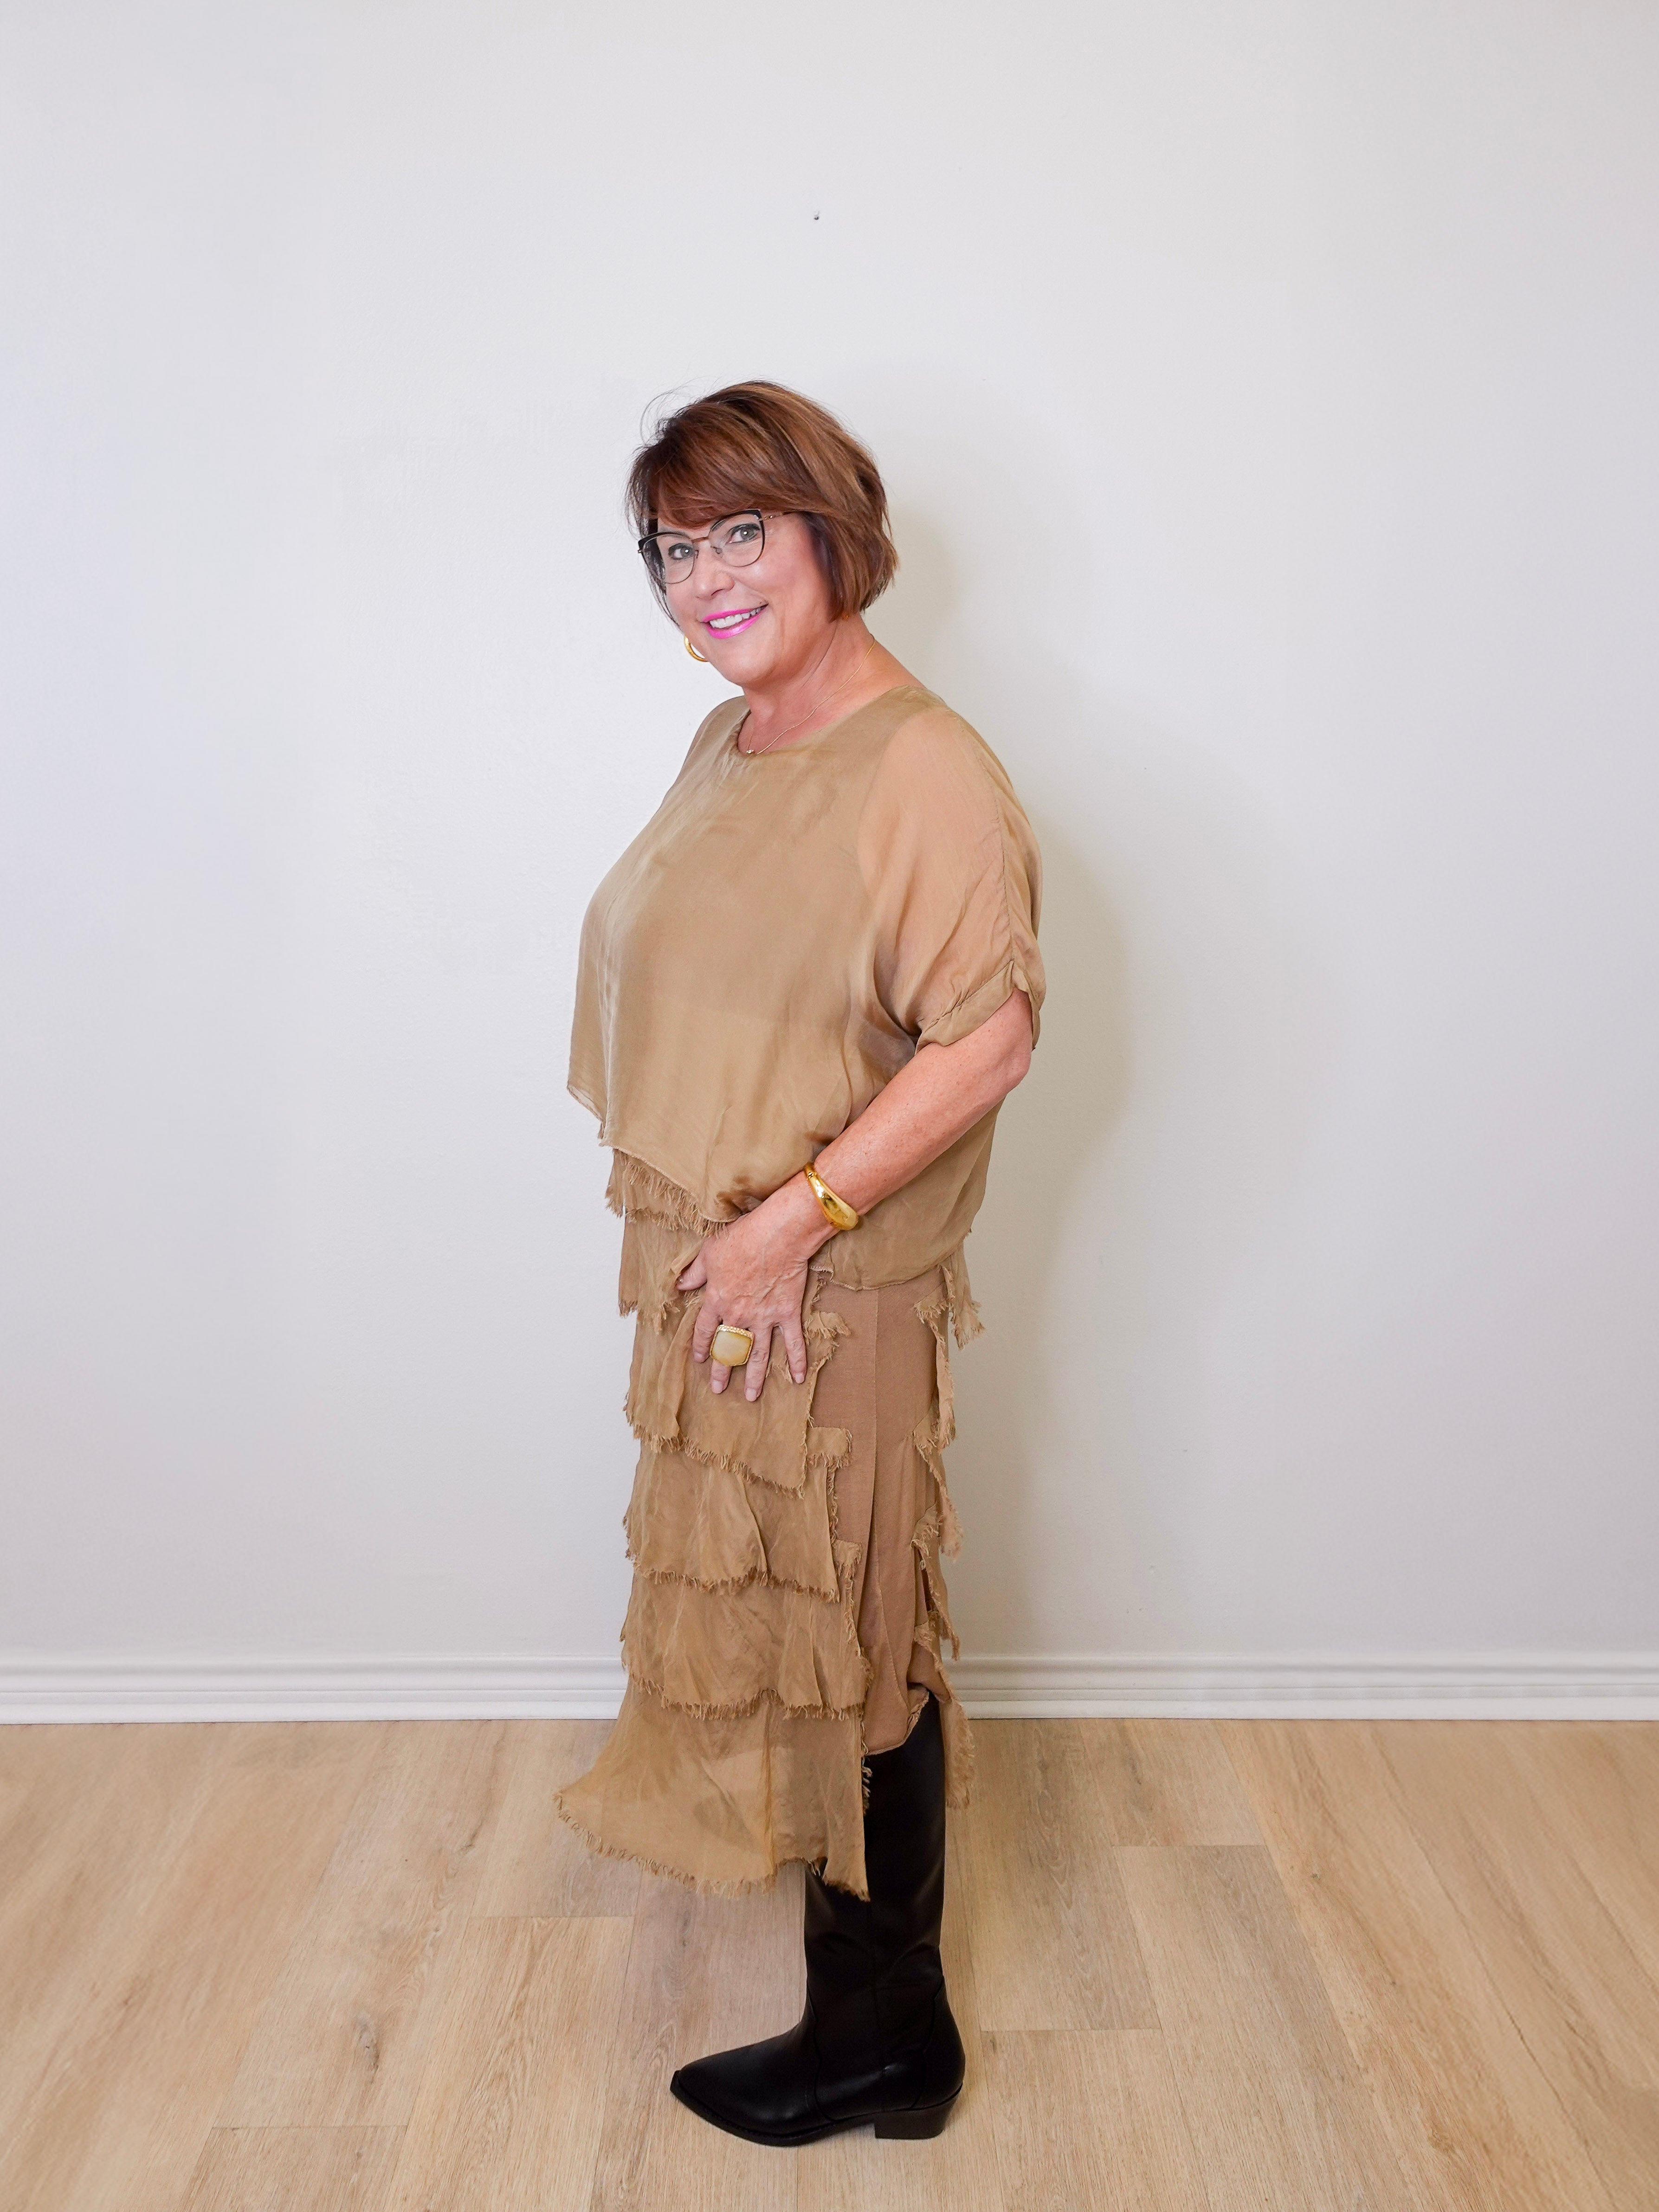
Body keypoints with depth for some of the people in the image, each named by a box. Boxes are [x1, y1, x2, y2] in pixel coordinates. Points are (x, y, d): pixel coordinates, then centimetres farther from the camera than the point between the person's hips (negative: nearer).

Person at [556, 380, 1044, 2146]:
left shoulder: (924, 770, -18)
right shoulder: (725, 745, 10)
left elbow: (989, 1036, -24)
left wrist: (793, 1220, -24)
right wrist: (673, 1200, 14)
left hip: (831, 1293, -8)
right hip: (705, 1269, 9)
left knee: (842, 1639, 5)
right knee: (750, 1595, 22)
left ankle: (881, 2030, 26)